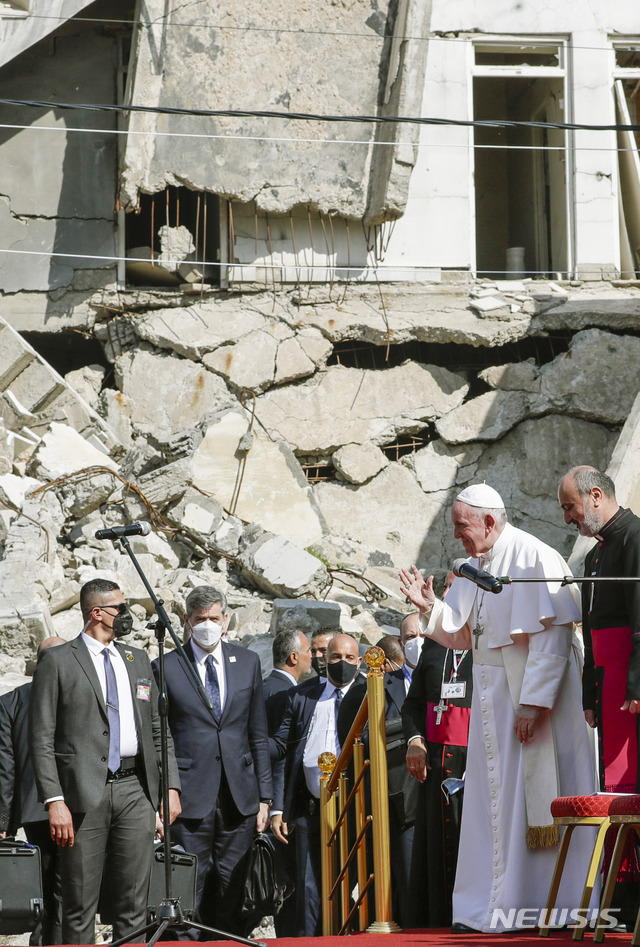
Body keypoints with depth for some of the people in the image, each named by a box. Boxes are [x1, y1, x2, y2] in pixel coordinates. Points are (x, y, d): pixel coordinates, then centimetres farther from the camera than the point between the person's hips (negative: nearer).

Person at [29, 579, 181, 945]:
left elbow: (159, 729, 19)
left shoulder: (138, 660, 17)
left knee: (135, 905, 4)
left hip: (136, 791, 5)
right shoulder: (58, 661, -1)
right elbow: (42, 739, -5)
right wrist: (55, 801, -14)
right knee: (80, 906, -1)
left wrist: (171, 785, 7)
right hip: (85, 792, -5)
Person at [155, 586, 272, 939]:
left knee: (232, 885, 4)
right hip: (191, 797, -3)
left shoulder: (248, 662, 11)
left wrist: (264, 796, 8)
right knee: (191, 886, -4)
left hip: (239, 797, 3)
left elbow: (258, 735, 13)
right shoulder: (166, 668, 1)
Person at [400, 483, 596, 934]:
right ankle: (492, 906, 11)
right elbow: (462, 633, 19)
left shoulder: (534, 558, -14)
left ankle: (551, 905, 0)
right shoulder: (476, 567, 12)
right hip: (493, 701, 8)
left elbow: (551, 638, -18)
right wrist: (430, 607, 1)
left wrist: (533, 702, -22)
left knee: (536, 796, -7)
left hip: (533, 696, -8)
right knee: (495, 801, 8)